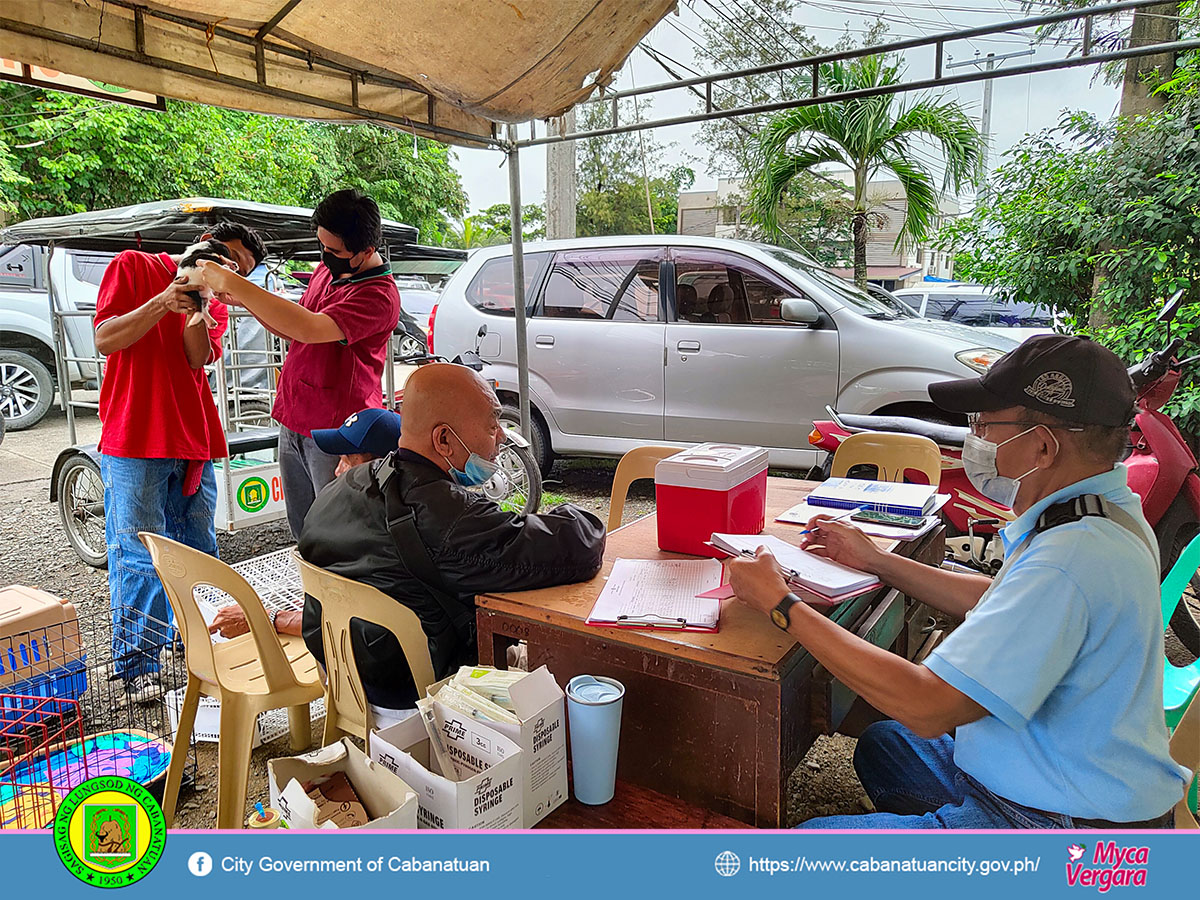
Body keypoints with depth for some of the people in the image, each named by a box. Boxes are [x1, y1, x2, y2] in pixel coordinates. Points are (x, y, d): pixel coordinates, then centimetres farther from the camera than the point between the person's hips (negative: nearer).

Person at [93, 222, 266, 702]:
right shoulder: (134, 266, 5)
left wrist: (196, 307, -17)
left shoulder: (215, 303, 17)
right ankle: (136, 661, 7)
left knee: (196, 545, 11)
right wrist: (163, 303, -16)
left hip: (194, 440, 5)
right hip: (134, 438, -5)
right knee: (137, 551, -3)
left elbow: (198, 358, -1)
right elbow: (104, 339, -5)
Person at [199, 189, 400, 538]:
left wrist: (233, 283, -27)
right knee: (302, 532, 16)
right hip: (293, 420, 8)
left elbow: (310, 328, -32)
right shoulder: (328, 269, 10)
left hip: (336, 432, -8)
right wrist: (245, 301, 4)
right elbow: (294, 332, 21)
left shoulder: (379, 295, -19)